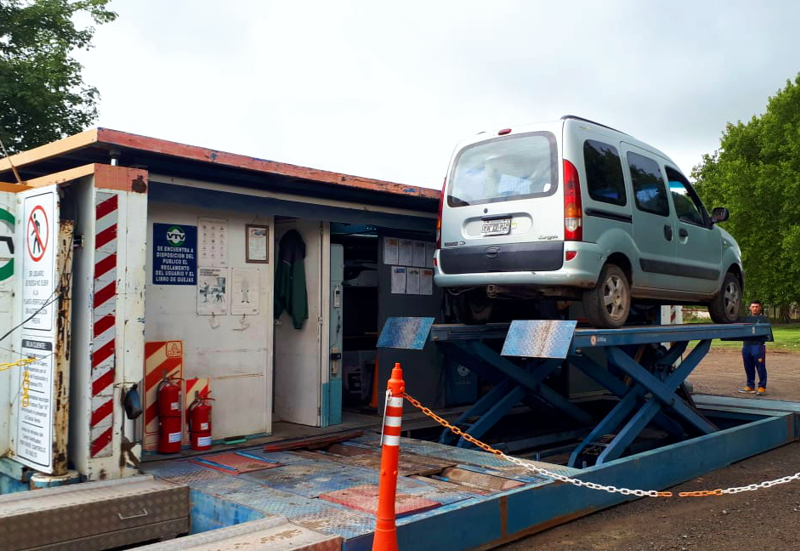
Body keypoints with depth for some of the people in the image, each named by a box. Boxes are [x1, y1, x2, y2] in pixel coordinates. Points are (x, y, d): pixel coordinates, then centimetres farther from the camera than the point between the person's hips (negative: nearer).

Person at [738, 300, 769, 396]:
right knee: (748, 367, 9)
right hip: (746, 345, 5)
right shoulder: (746, 318, 20)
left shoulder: (764, 318, 6)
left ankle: (762, 387, 2)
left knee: (760, 367, -5)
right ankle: (750, 386, 18)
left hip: (758, 345, -5)